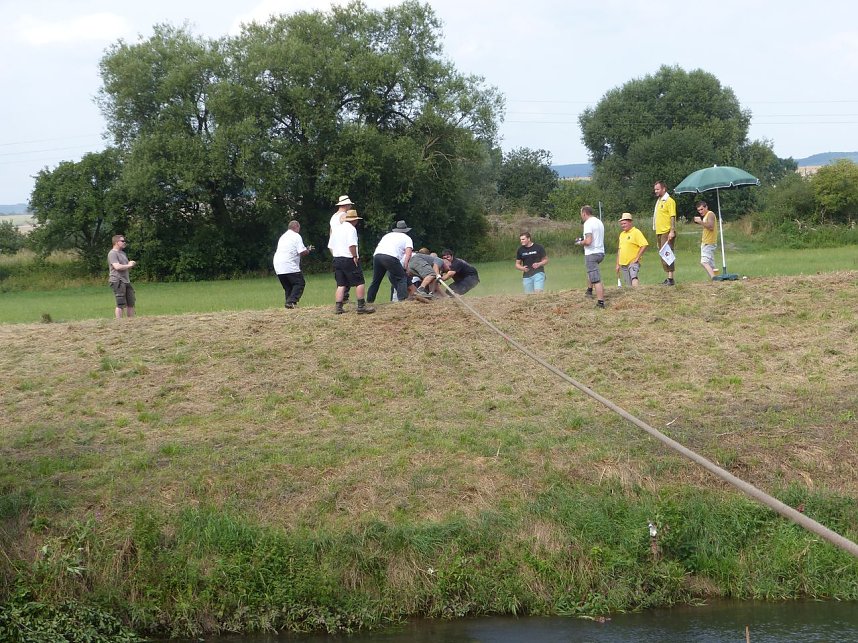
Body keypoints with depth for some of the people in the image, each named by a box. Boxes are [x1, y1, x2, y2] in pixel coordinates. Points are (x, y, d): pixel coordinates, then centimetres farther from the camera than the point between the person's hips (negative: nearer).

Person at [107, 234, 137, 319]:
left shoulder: (123, 253, 21)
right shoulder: (112, 253, -9)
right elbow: (117, 267, -22)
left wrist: (131, 264, 6)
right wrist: (129, 265, -9)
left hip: (126, 281, 9)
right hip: (117, 281, -9)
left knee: (131, 303, 10)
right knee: (121, 304, -9)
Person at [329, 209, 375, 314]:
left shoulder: (336, 229, 16)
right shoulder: (351, 228, -9)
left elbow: (330, 246, 17)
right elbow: (352, 245, -21)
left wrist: (336, 256, 18)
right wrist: (355, 256, -12)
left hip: (337, 259, 8)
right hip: (348, 259, -8)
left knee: (340, 284, 9)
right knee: (359, 282, -3)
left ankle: (338, 307, 4)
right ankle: (361, 306, -6)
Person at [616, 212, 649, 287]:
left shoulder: (636, 232, -4)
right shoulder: (622, 234, 18)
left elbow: (644, 245, -13)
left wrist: (637, 258, -15)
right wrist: (618, 264, 20)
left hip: (633, 262, -7)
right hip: (623, 264, 7)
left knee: (633, 277, -30)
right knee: (628, 285, 5)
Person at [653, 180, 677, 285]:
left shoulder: (669, 201, -9)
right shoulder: (658, 201, 18)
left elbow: (672, 217, -15)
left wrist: (672, 231, -22)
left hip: (667, 232, -9)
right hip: (659, 232, 9)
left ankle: (670, 278, -14)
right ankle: (668, 277, 15)